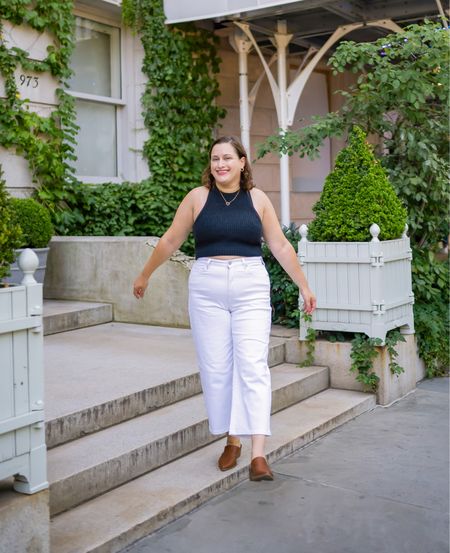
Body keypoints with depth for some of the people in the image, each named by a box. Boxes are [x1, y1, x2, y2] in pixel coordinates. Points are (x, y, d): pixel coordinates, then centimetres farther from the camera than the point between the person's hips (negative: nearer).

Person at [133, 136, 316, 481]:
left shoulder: (257, 199, 5)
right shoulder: (198, 197, 4)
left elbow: (281, 247, 10)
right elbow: (170, 241, 12)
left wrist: (304, 287, 11)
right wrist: (145, 275, 18)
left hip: (251, 288, 0)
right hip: (207, 290, 1)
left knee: (253, 365, -9)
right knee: (216, 368, 3)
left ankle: (258, 454, -11)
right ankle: (232, 440, 20)